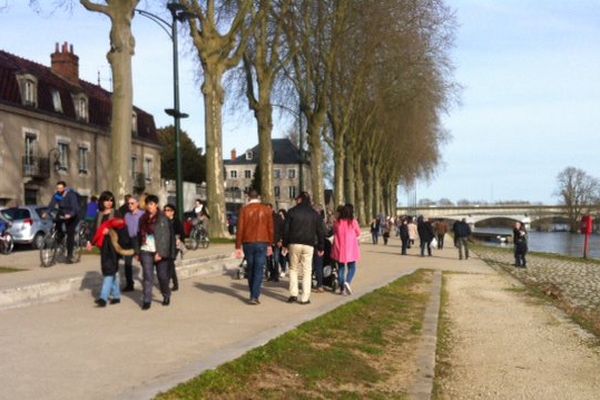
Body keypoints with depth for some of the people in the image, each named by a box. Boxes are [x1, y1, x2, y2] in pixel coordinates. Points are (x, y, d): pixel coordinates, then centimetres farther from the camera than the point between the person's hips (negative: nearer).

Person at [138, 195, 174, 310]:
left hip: (159, 252, -3)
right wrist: (138, 252, 10)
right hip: (146, 251, 3)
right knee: (147, 276, -4)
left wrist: (161, 253, -16)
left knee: (162, 276, 6)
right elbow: (140, 235, 14)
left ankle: (166, 296, 28)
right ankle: (147, 300, -1)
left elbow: (165, 237, -11)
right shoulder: (143, 219, 10)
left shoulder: (162, 219, -6)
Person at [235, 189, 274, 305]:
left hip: (248, 243, 1)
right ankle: (255, 296, -8)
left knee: (250, 269, 15)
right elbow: (270, 228, 2)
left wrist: (238, 247, 0)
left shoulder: (244, 209, -1)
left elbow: (240, 229, -3)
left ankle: (253, 294, 23)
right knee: (259, 270, 0)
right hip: (262, 243, -1)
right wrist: (270, 244, 11)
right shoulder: (266, 209, 0)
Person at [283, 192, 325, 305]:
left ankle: (293, 294, 3)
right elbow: (320, 232, 8)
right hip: (309, 245, 1)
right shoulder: (315, 214, 8)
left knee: (293, 268, 12)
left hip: (294, 244, -1)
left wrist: (285, 244, 7)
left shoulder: (292, 211, 2)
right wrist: (321, 247, 13)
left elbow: (286, 229, 0)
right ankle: (305, 298, -1)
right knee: (307, 271, 3)